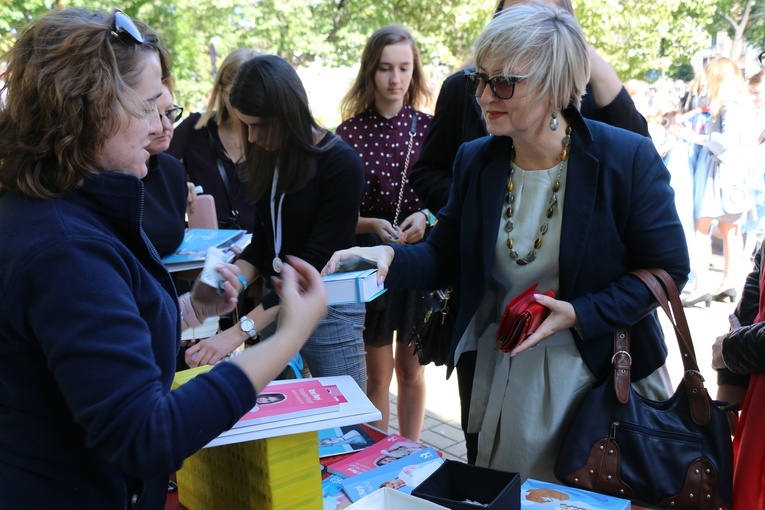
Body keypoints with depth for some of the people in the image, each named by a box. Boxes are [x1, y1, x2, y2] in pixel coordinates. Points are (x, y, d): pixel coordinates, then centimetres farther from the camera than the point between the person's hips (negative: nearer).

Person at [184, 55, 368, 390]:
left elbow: (315, 261, -21)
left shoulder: (341, 165, -17)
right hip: (275, 303, 6)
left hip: (328, 311, -6)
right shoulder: (269, 157, 3)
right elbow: (264, 240, 10)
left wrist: (241, 331, -25)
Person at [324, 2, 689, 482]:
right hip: (501, 369, 4)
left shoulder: (630, 158, -15)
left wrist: (580, 315, -22)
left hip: (606, 370, -3)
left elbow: (668, 268, -10)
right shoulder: (474, 160, -3)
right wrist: (389, 256, -18)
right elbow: (445, 257, 3)